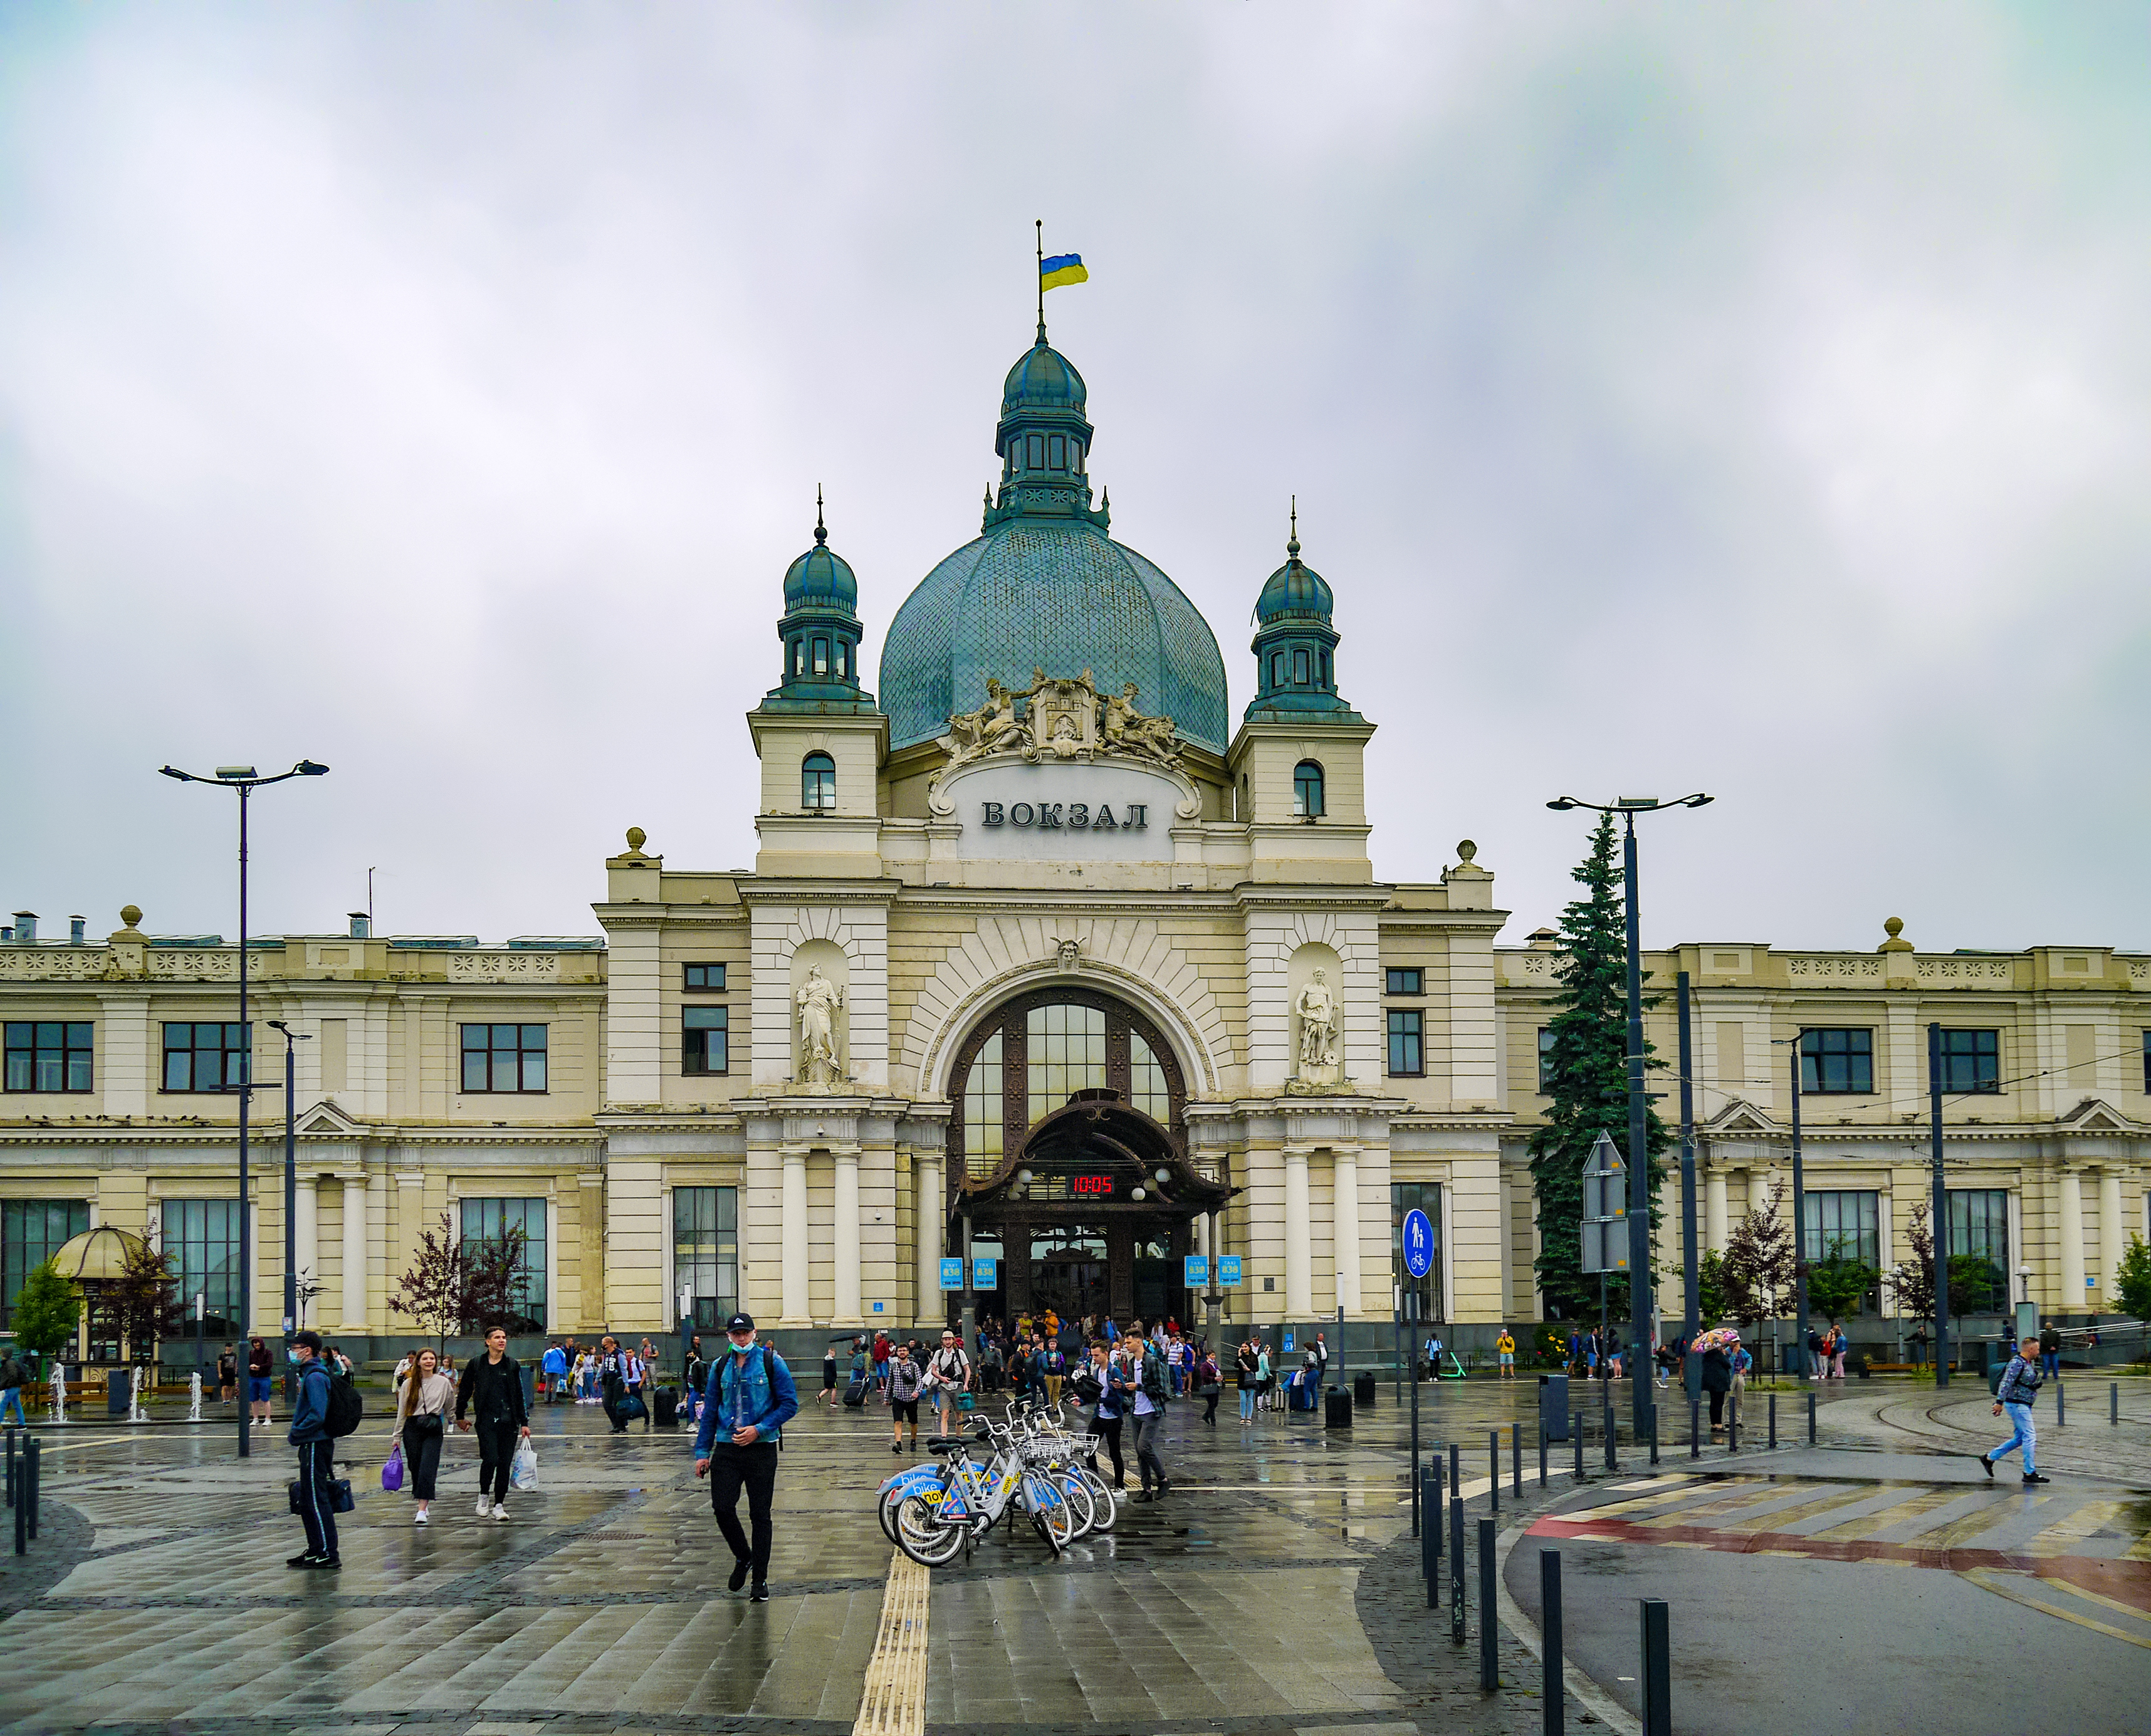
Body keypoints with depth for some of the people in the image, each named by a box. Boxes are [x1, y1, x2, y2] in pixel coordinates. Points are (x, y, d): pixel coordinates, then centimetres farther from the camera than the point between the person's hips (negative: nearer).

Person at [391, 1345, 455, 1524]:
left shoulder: (444, 1382, 5)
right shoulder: (409, 1384, 6)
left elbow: (450, 1408, 14)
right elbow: (401, 1411, 9)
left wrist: (447, 1427, 17)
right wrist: (397, 1435, 8)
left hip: (434, 1428, -2)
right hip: (412, 1428, 2)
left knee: (428, 1469, -12)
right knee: (415, 1468, 4)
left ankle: (422, 1511, -16)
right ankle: (423, 1505, 21)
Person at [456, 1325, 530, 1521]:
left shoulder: (512, 1365, 7)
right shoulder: (476, 1364, 3)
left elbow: (519, 1395, 10)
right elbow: (464, 1391, 13)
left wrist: (524, 1422, 8)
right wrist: (460, 1416, 15)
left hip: (509, 1421, 2)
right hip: (487, 1421, -2)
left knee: (505, 1463, 2)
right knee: (490, 1459, -15)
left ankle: (499, 1505, 12)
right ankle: (483, 1495, 10)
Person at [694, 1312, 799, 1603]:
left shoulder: (771, 1362, -3)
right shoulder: (721, 1367, 9)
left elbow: (790, 1404, -4)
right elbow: (710, 1410, 14)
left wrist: (759, 1429, -14)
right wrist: (702, 1452, 9)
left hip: (761, 1447, -3)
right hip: (726, 1448, 3)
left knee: (760, 1515, 2)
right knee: (722, 1508, -4)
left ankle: (760, 1580, 10)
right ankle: (743, 1557, 23)